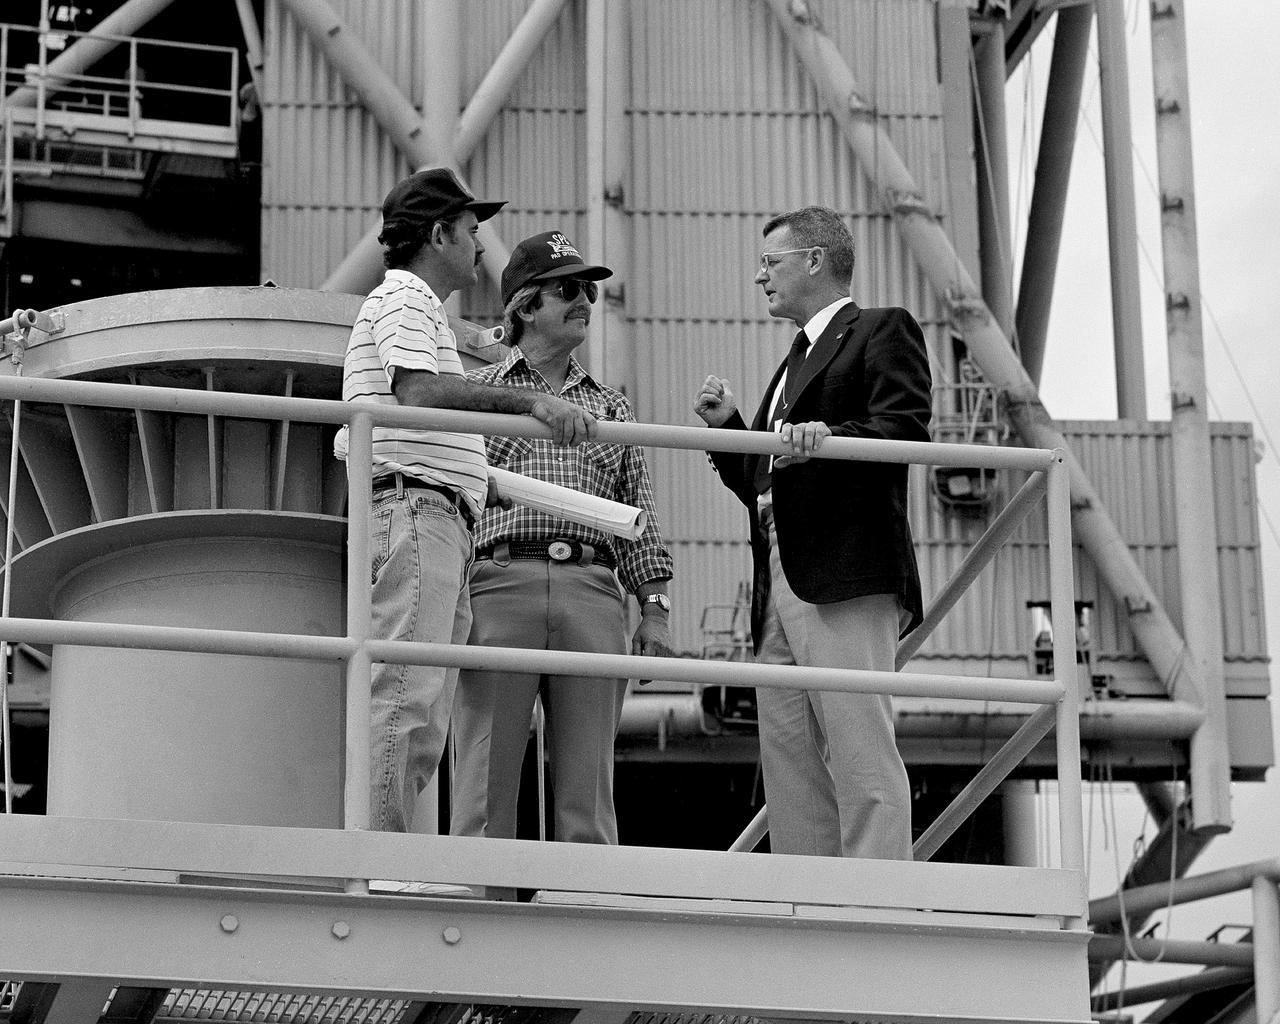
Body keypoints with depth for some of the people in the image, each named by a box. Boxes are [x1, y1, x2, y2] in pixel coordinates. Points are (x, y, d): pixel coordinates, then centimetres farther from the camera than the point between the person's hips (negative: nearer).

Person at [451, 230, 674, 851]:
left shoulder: (610, 406, 23)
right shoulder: (473, 393, 14)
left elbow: (640, 517, 20)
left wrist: (655, 607, 9)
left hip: (593, 594, 3)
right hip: (499, 584, -3)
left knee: (588, 788, -1)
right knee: (485, 782, -7)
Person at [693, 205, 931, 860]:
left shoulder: (883, 331, 5)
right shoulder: (796, 360, 31)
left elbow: (905, 431, -12)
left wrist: (828, 434, -27)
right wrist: (727, 427, 14)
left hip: (847, 583, -9)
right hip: (780, 590, 9)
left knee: (861, 758, -14)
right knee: (787, 764, 4)